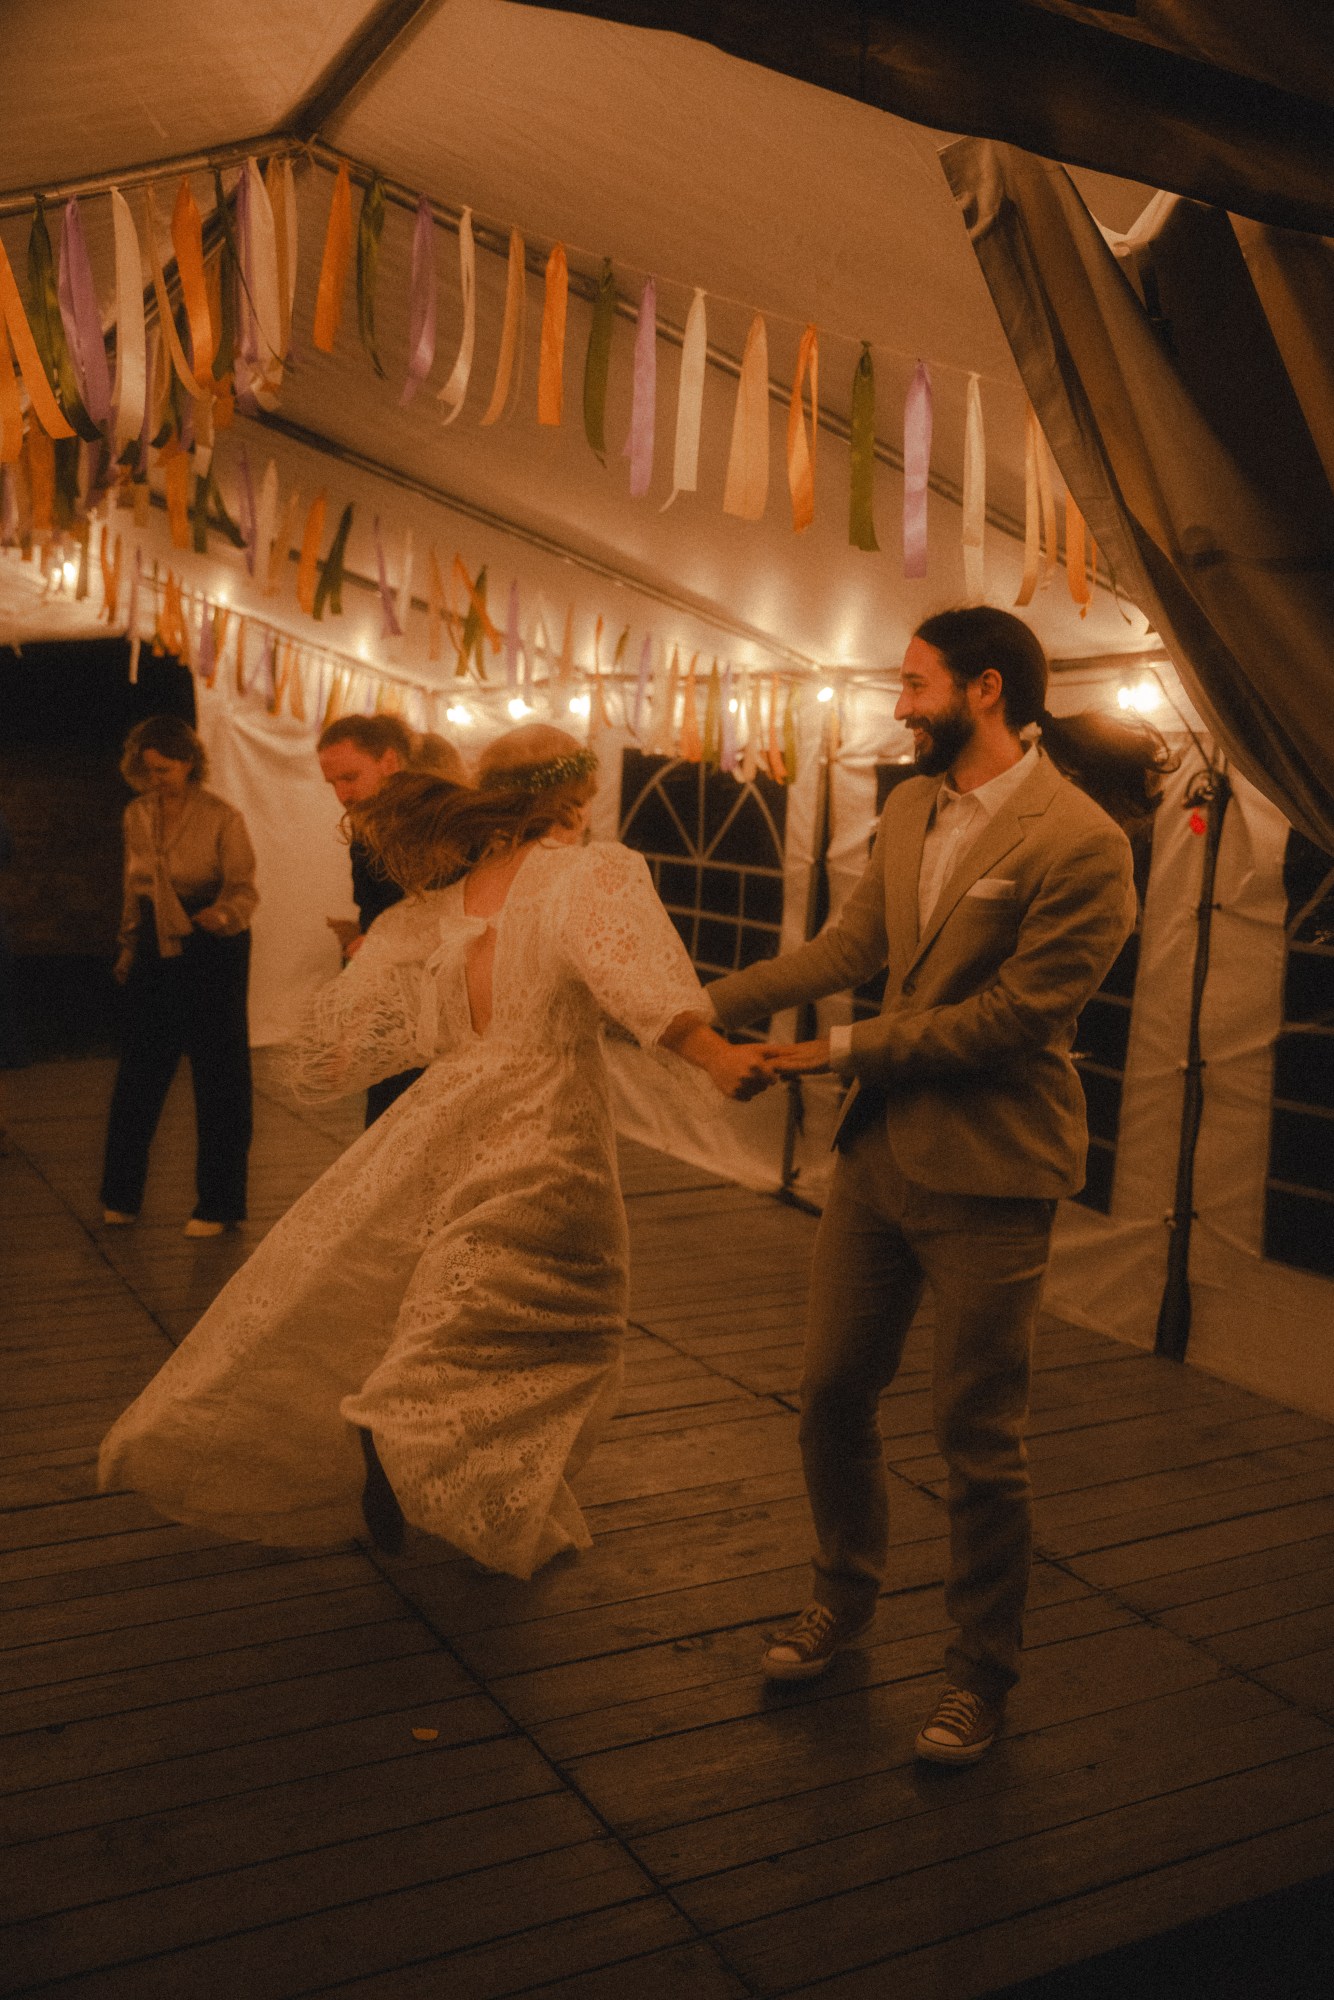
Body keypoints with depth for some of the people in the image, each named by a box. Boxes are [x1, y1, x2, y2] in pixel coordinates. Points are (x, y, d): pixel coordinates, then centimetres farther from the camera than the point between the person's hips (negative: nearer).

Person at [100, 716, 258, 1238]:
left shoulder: (222, 818, -9)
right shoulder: (137, 815, 6)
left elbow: (244, 887, -14)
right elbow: (134, 887, 16)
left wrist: (219, 914, -35)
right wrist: (129, 946, 17)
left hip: (212, 950, -4)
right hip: (156, 950, 5)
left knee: (217, 1074, 0)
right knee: (139, 1072, 8)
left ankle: (217, 1204, 10)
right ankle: (121, 1195, 21)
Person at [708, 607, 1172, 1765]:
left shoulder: (1080, 844, -17)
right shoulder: (912, 809, 6)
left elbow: (1013, 1013, -19)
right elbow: (851, 945, 8)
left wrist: (846, 1052, -14)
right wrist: (706, 1004, 5)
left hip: (987, 1174, -7)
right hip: (879, 1150, 7)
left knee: (979, 1443, 6)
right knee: (833, 1393, 17)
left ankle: (983, 1677, 28)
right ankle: (843, 1602, 41)